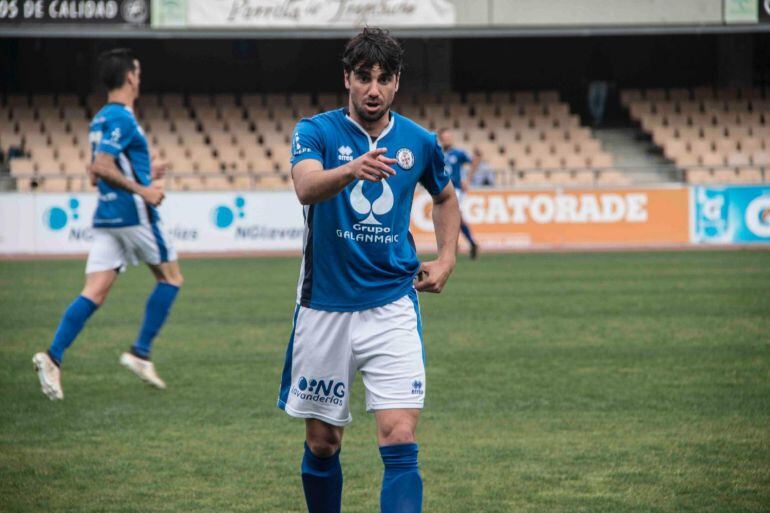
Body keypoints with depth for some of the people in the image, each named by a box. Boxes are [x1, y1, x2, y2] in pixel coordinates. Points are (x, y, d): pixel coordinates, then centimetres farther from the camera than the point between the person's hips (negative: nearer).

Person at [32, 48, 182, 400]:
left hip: (106, 218, 8)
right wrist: (142, 190, -19)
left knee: (94, 293, 0)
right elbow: (101, 167, -22)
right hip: (134, 215, -8)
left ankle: (53, 357, -15)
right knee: (171, 278, 9)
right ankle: (140, 353, 5)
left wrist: (144, 175, 24)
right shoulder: (122, 118, -12)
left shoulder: (101, 119, 17)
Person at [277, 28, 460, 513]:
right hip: (324, 305, -1)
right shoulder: (317, 131, -4)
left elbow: (446, 198, 26)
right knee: (322, 444, 9)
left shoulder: (419, 142, 5)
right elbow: (306, 187, -27)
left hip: (392, 305, 1)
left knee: (400, 440, -13)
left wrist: (446, 259, 11)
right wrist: (352, 169, -47)